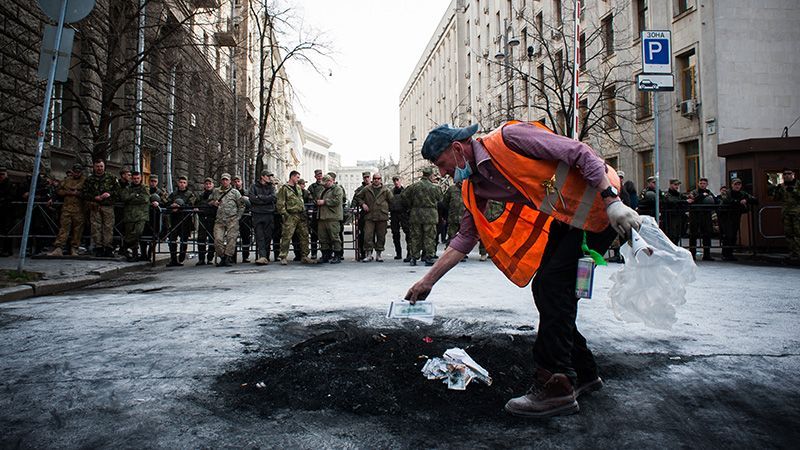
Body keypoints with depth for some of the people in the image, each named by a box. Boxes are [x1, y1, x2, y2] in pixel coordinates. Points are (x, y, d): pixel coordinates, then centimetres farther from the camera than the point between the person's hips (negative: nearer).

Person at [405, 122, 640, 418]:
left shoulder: (507, 137, -19)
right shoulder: (474, 187, 5)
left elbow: (581, 153, -19)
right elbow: (465, 237, 10)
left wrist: (612, 201, -24)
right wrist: (428, 281, 8)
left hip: (599, 204, -8)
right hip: (565, 218, 8)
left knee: (552, 285, -15)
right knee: (544, 289, 5)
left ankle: (555, 387, -8)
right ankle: (582, 373, 21)